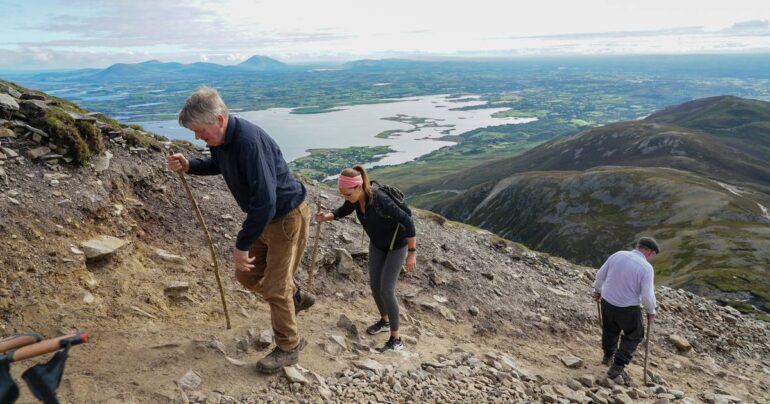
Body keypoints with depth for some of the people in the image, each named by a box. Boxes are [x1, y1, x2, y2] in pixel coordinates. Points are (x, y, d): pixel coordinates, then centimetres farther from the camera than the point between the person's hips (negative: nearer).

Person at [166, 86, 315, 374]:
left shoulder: (249, 141, -33)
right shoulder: (221, 139, -5)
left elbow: (265, 201, -36)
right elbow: (216, 165, 20)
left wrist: (242, 246, -28)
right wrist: (188, 166, -1)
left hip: (287, 216, -9)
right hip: (264, 218, 9)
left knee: (274, 286, 1)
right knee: (247, 275, 16)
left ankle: (287, 348, 21)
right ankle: (297, 297, 38)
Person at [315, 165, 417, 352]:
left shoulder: (381, 200, -38)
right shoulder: (355, 199, -16)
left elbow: (408, 222, -31)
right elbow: (341, 212, 4)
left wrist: (412, 254, -28)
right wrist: (325, 216, -18)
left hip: (397, 244, -7)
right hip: (378, 243, 7)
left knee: (386, 289, -11)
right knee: (374, 284, 11)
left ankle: (396, 340, 0)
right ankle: (384, 321, 36)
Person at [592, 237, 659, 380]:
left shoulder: (617, 255, -4)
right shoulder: (646, 267, -19)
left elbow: (600, 275, 4)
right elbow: (647, 295, -19)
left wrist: (597, 290, 21)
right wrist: (651, 311, -1)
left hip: (607, 302, 5)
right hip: (628, 309, -4)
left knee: (610, 330, 29)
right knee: (634, 335, 21)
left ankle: (608, 356, 51)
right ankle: (617, 367, 15)